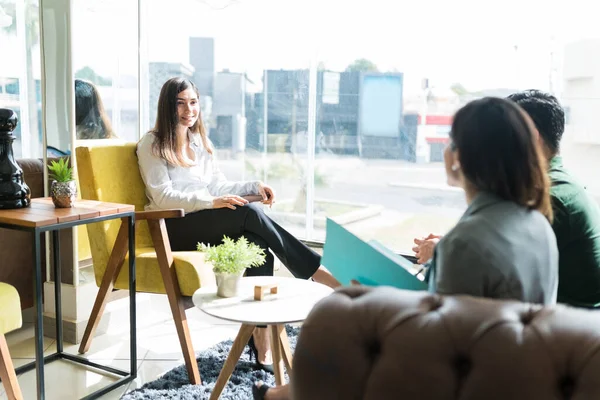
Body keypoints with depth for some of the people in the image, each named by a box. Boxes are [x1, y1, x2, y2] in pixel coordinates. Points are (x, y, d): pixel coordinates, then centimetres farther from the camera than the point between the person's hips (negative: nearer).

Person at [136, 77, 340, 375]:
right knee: (249, 212, -29)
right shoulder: (152, 144, 0)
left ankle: (262, 344, -31)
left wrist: (254, 186, -3)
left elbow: (218, 187, 16)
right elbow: (163, 197, -11)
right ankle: (317, 272, -21)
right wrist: (212, 202, -24)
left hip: (207, 226, 6)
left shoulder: (200, 142, 20)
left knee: (257, 243, -27)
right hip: (175, 229, -6)